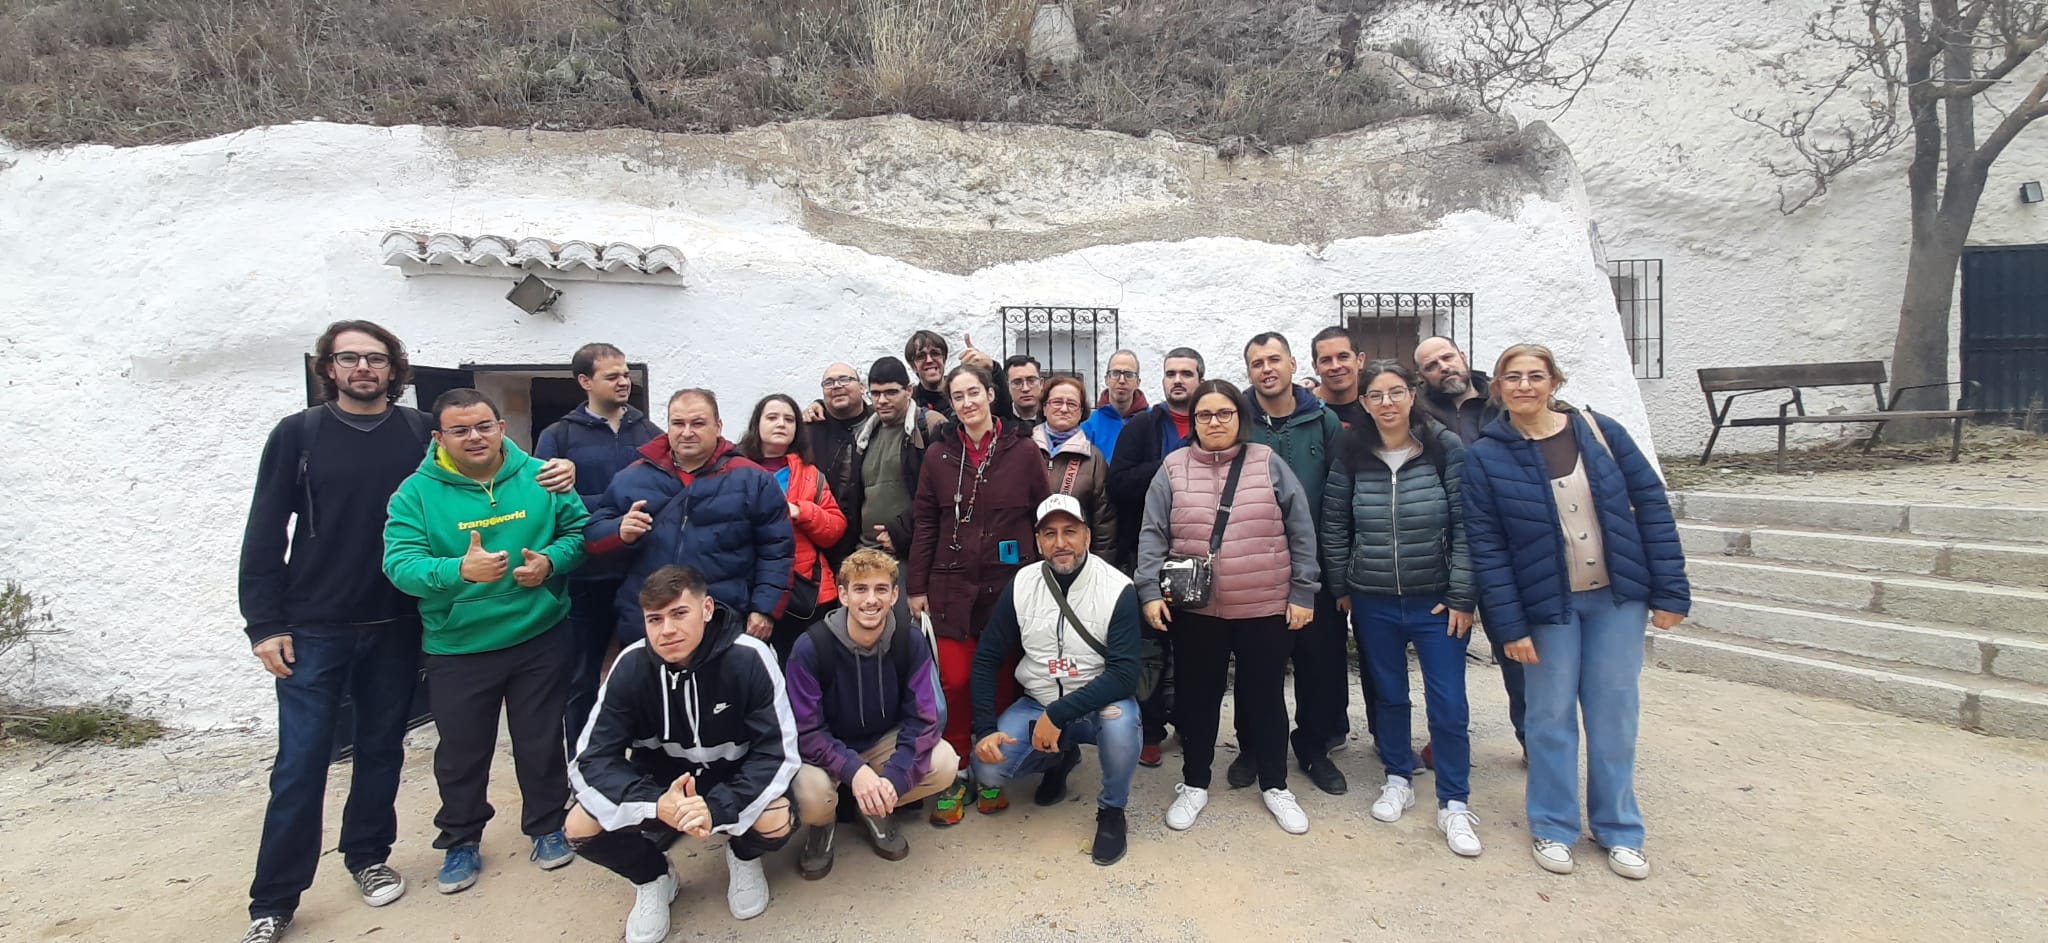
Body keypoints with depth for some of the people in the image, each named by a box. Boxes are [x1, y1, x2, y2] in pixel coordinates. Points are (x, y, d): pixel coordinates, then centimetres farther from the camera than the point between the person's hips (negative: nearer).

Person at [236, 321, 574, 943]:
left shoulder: (422, 432, 1)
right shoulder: (297, 435, 0)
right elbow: (264, 534, 0)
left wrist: (552, 472, -20)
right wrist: (264, 624, -4)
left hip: (396, 628, 1)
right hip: (312, 630, -1)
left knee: (381, 748, 13)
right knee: (301, 762, 2)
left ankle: (368, 856, 32)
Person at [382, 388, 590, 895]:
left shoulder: (540, 477, -3)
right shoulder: (417, 493, -8)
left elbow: (579, 530, 2)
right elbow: (401, 564, -17)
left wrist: (551, 560, -18)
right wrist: (459, 571, -36)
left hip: (541, 638, 1)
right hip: (456, 649, 0)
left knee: (542, 742, 13)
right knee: (461, 751, 14)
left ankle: (547, 826, 34)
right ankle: (461, 840, 36)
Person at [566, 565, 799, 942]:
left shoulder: (749, 658, -25)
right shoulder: (630, 666, -18)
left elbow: (777, 754, -24)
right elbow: (593, 759, -19)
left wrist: (717, 808, -39)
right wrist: (657, 805, -37)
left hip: (734, 782, -2)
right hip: (659, 786, 2)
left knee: (776, 823, -31)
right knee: (580, 826, -22)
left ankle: (743, 858, 8)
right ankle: (652, 877, 11)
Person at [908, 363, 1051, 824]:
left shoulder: (1022, 452, 1)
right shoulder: (938, 455, 4)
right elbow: (924, 524, 6)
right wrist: (917, 587, 4)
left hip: (1008, 585, 0)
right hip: (952, 586, 1)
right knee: (954, 682, -2)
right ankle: (954, 777, 15)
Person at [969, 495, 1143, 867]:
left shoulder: (1118, 589, -17)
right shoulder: (1020, 585, -7)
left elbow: (1125, 673, -23)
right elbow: (987, 659, -1)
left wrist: (1059, 714, -29)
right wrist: (985, 729, -11)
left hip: (1098, 704, -3)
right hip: (1037, 703, 3)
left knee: (1120, 722, -36)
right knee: (987, 768, -17)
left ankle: (1111, 810, -4)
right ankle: (1059, 759, 17)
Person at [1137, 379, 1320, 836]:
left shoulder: (1269, 464, -1)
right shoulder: (1173, 469, 0)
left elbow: (1301, 533, 0)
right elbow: (1153, 536, -1)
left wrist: (1303, 593, -2)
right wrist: (1150, 591, -10)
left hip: (1267, 609, 0)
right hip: (1195, 609, 0)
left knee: (1266, 696, 14)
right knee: (1198, 696, 13)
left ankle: (1275, 786, 32)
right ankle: (1194, 783, 31)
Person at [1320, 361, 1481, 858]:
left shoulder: (1446, 448, -8)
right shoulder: (1351, 455, -2)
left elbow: (1465, 526, -8)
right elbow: (1334, 526, 5)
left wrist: (1461, 597, -9)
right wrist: (1341, 588, 5)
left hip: (1437, 601, -2)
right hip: (1373, 603, 2)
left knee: (1448, 704, 1)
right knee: (1388, 694, 15)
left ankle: (1454, 804, 17)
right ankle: (1397, 780, 34)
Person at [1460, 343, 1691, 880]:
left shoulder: (1600, 433, -3)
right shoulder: (1486, 457, -7)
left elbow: (1652, 507, 0)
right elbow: (1486, 547, -8)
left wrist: (1670, 592, -3)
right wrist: (1509, 625, -11)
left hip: (1618, 597, 2)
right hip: (1547, 604, -1)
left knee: (1613, 713, 10)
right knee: (1552, 714, 7)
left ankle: (1619, 830, 27)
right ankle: (1553, 827, 24)